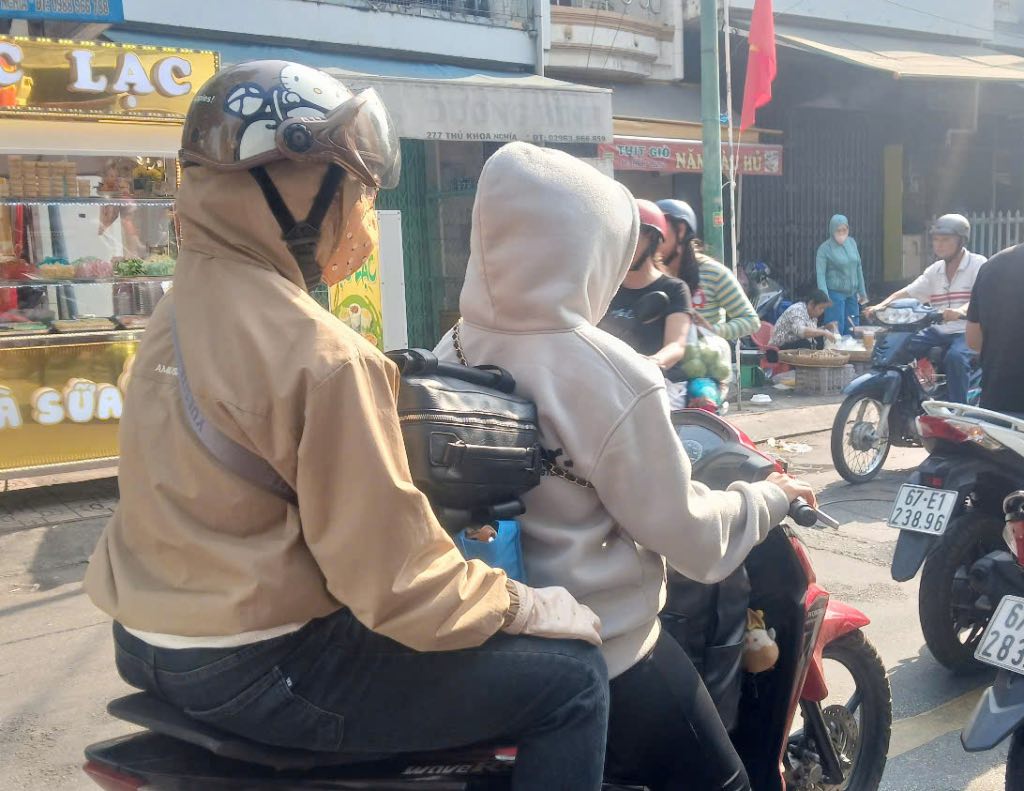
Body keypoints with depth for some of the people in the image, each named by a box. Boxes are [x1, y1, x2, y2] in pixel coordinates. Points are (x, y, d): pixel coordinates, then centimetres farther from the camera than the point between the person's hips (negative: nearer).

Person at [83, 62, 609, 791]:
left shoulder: (182, 311, 4)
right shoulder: (322, 355, -23)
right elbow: (394, 580, -20)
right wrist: (528, 606, -6)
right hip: (259, 667, -9)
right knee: (572, 678, -3)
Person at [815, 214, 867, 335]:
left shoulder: (852, 242, 6)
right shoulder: (825, 248, -9)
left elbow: (858, 268, 12)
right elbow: (820, 274, -15)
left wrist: (862, 292, 13)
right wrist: (825, 298, -24)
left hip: (852, 293, 5)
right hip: (835, 294, -5)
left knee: (853, 330, 9)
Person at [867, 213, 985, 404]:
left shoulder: (978, 264, -4)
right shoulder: (935, 270, 15)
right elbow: (907, 293, 10)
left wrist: (961, 311, -42)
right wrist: (880, 306, -10)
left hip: (968, 332, -6)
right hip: (938, 331, 7)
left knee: (955, 357, -38)